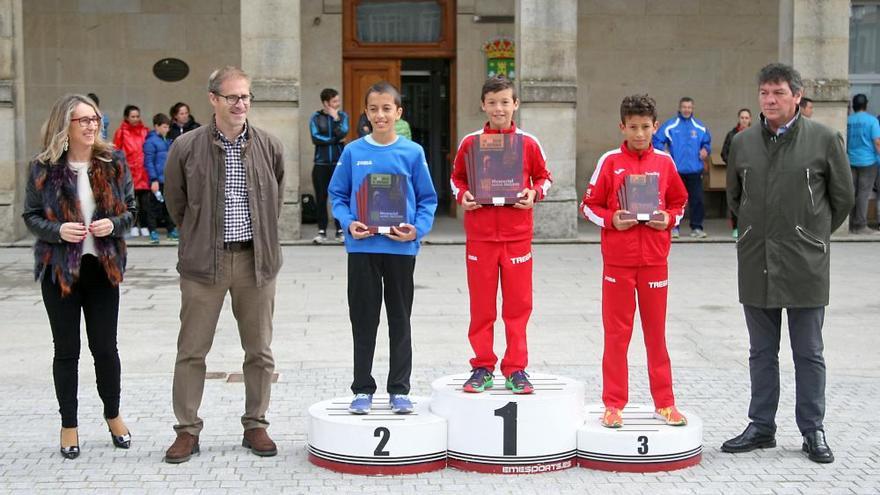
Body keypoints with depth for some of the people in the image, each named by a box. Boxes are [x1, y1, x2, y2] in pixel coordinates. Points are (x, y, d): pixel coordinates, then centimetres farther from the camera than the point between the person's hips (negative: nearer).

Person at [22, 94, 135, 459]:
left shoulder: (114, 162, -1)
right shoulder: (44, 168, -5)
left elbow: (130, 208, 6)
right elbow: (31, 216, 0)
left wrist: (114, 223, -14)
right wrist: (57, 230, -18)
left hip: (102, 266, 1)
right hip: (60, 269, -1)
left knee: (105, 346, 8)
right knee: (66, 350, 7)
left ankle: (113, 414, 28)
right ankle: (69, 425, 19)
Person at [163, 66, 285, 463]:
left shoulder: (270, 147, 3)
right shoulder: (186, 147, -4)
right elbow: (175, 202, 9)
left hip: (256, 259, 2)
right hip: (204, 262, -2)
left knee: (259, 350, 8)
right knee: (191, 350, 2)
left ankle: (256, 426, 21)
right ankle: (187, 430, 13)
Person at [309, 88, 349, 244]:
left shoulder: (342, 116, 8)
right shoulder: (316, 117, 4)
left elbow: (342, 133, -7)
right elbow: (315, 138, -8)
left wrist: (336, 118, -8)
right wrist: (335, 140, -6)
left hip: (339, 162, 1)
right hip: (321, 163, 0)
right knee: (321, 198, 0)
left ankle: (340, 231, 6)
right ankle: (322, 231, 8)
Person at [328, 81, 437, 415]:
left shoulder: (412, 153, 0)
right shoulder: (353, 152, 2)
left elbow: (427, 198, 3)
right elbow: (337, 194, 7)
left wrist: (418, 228, -12)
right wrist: (348, 223, -10)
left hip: (401, 247, 0)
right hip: (362, 247, 0)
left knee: (400, 320, 9)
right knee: (363, 320, 8)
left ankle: (399, 389, 18)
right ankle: (363, 389, 18)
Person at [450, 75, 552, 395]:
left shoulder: (528, 143, 2)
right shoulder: (470, 143, 3)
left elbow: (544, 177, 11)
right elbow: (456, 178, 13)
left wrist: (534, 194, -8)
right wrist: (462, 196, -6)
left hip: (517, 235, 0)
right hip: (480, 234, 0)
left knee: (518, 305, 4)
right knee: (481, 305, 6)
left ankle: (516, 369, 13)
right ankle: (482, 367, 16)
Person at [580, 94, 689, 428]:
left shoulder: (664, 162, 5)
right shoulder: (610, 161, -1)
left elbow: (679, 202, 15)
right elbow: (589, 206, 2)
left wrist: (669, 219, -5)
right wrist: (611, 220, -15)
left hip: (655, 259, 2)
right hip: (617, 260, -2)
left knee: (656, 332, 9)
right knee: (616, 333, 3)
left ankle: (664, 403, 17)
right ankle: (613, 404, 11)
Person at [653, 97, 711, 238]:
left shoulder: (700, 127, 9)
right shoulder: (670, 125, 0)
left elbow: (707, 142, 19)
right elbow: (657, 140, 0)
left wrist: (706, 149, -1)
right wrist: (663, 152, -14)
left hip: (695, 169, 2)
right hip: (676, 169, -2)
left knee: (697, 199, 1)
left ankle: (696, 227, 9)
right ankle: (673, 227, 9)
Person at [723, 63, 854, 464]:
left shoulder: (824, 140, -5)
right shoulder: (742, 143, 6)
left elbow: (842, 197, 5)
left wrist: (814, 236, 11)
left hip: (805, 265, -3)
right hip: (756, 264, 3)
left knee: (809, 353, 5)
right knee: (761, 352, 12)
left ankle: (813, 431, 16)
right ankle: (761, 427, 22)